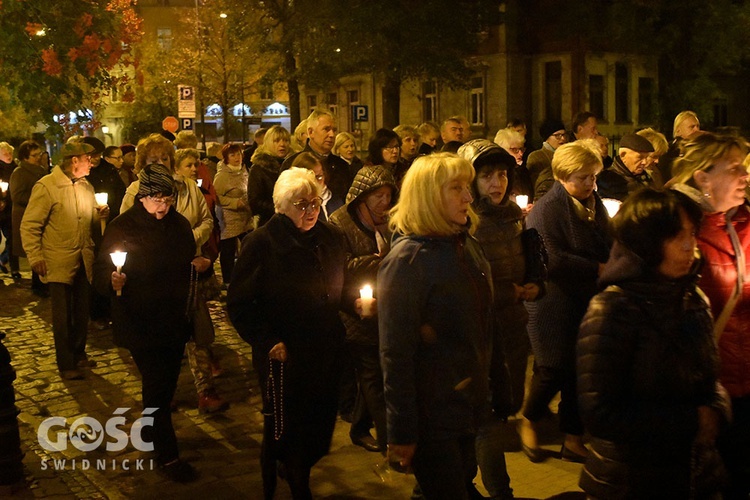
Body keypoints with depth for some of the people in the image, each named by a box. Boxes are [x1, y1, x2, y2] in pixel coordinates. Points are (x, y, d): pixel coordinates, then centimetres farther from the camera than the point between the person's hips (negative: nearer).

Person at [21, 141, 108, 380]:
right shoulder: (46, 186, -11)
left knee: (82, 312, 14)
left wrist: (99, 214, -2)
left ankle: (79, 354, 30)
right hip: (59, 263, -6)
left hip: (84, 260, 6)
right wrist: (35, 258, -14)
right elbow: (30, 226, -10)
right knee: (63, 315, 1)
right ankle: (66, 364, 11)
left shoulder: (86, 186, 10)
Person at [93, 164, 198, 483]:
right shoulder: (122, 227, -11)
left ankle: (151, 430, 42)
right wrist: (113, 282, -33)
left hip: (175, 321, 5)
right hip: (141, 323, -5)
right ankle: (167, 455, 11)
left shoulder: (179, 224, 4)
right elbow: (100, 274, -13)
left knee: (167, 382, 17)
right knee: (156, 385, -3)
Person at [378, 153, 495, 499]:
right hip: (432, 415, -7)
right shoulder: (408, 258, -19)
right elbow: (395, 352, -20)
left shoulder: (467, 246, 5)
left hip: (468, 404, 7)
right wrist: (401, 431, -18)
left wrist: (483, 387, 14)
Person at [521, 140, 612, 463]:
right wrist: (596, 269, -17)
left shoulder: (594, 204, 12)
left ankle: (573, 438, 22)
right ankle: (529, 422, 26)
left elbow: (608, 248, 22)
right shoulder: (546, 209, -13)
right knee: (554, 370, 0)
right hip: (555, 306, -7)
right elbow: (553, 260, -21)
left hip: (588, 302, 7)